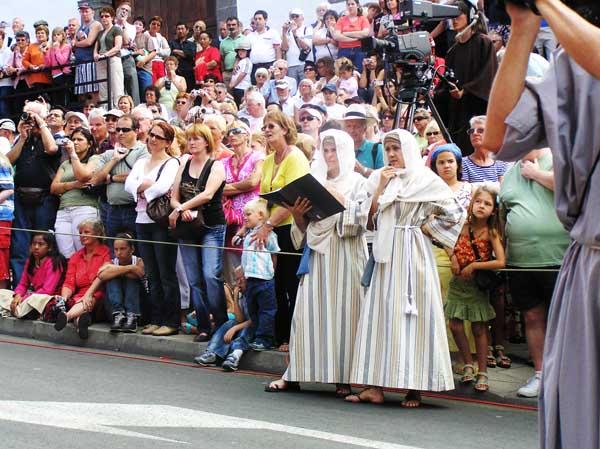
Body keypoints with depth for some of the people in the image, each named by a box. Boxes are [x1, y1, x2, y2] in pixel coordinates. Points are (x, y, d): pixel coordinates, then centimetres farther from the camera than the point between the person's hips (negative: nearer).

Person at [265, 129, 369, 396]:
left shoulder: (357, 183, 5)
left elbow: (360, 219, -8)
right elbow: (304, 227, 16)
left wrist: (339, 198, -12)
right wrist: (297, 214, -3)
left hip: (345, 256, -3)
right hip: (317, 253, 4)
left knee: (343, 313, -6)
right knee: (307, 311, -2)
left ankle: (343, 378, -2)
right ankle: (294, 374, 0)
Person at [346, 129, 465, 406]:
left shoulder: (425, 180, 0)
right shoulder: (379, 179, 13)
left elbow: (454, 212, -4)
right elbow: (370, 219, 4)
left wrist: (427, 229, -3)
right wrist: (382, 186, -2)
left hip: (412, 255, -5)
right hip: (385, 255, 5)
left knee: (412, 315, -4)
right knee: (379, 314, -1)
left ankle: (414, 387, -1)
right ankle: (375, 386, -3)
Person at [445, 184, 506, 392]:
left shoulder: (491, 233, -14)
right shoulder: (463, 225, -5)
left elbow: (500, 262, -22)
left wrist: (473, 266, -19)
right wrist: (453, 257, -5)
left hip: (478, 283, -3)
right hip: (458, 282, 3)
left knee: (479, 328, 2)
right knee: (455, 325, 1)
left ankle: (482, 373, 11)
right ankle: (468, 365, 19)